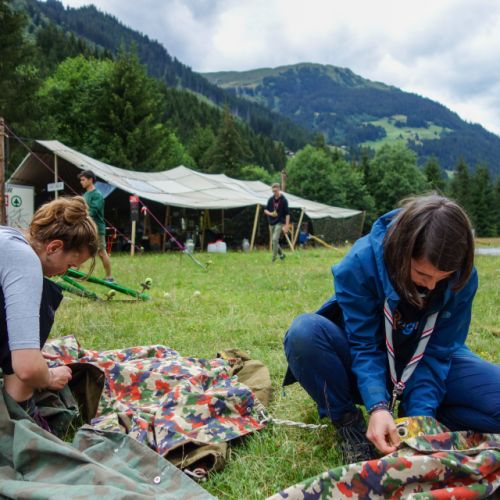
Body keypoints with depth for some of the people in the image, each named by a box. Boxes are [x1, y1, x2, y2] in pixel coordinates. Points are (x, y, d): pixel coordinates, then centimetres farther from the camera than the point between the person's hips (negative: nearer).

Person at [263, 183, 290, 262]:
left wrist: (287, 226, -14)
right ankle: (281, 255, 32)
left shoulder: (284, 200, -9)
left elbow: (287, 214, -8)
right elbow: (265, 210, 11)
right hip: (272, 223, 6)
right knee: (273, 240, 12)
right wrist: (270, 213, -12)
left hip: (280, 223, -6)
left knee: (275, 239, -18)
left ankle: (274, 258, -10)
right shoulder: (270, 199, 4)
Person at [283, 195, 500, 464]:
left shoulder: (462, 278, -19)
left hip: (425, 366, 2)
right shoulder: (361, 262, -27)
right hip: (365, 369, -1)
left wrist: (420, 414, -28)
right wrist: (378, 406, -37)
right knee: (304, 333, -34)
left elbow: (438, 352, -15)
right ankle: (348, 422, -13)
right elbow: (364, 345, -23)